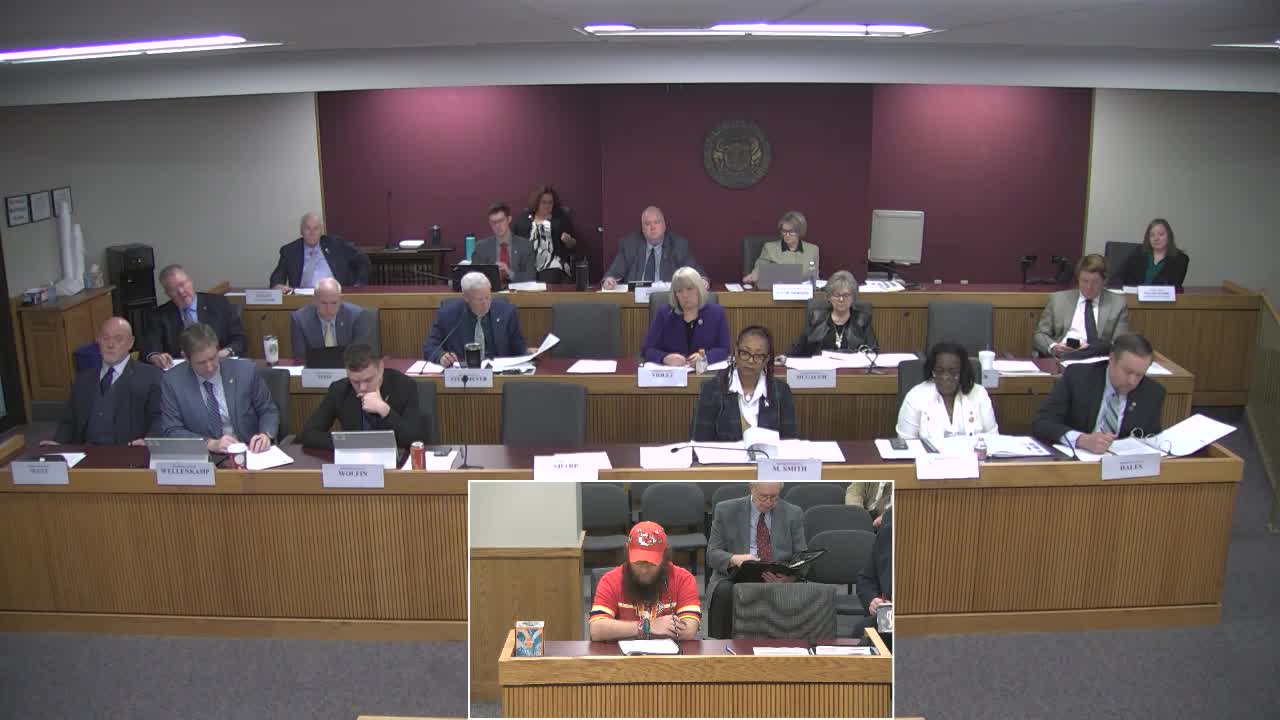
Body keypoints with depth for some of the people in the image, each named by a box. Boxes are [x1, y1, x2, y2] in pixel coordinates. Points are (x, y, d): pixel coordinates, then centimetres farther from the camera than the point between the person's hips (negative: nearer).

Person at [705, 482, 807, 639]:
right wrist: (734, 559, -22)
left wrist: (790, 577, -19)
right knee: (725, 592, -33)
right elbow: (712, 554, 2)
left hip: (778, 580, 1)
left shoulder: (793, 514, 8)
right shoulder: (726, 511, 4)